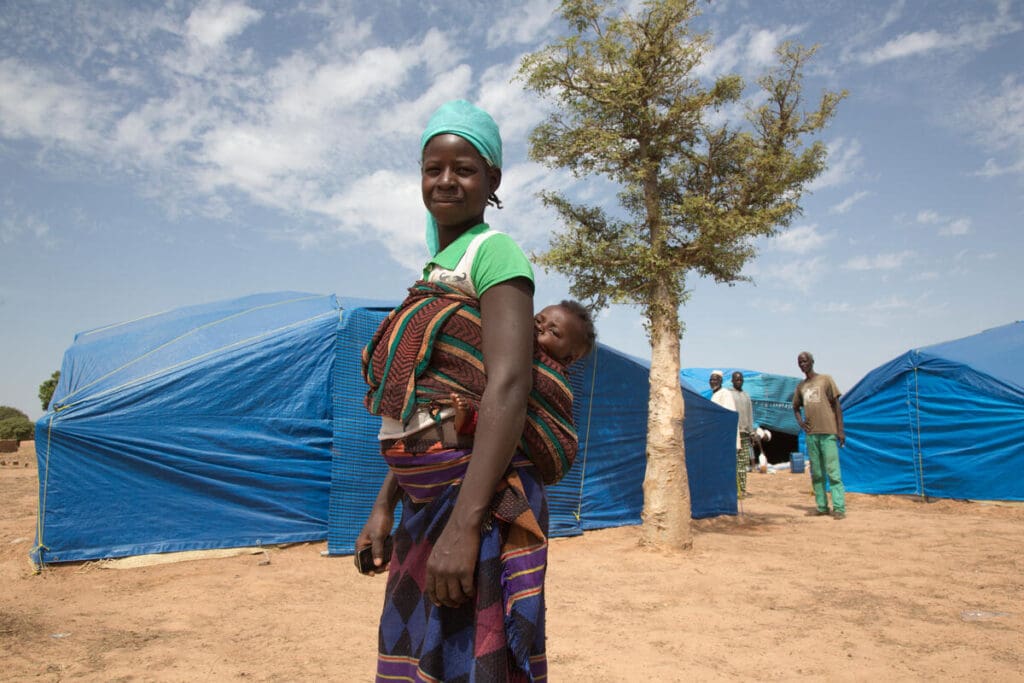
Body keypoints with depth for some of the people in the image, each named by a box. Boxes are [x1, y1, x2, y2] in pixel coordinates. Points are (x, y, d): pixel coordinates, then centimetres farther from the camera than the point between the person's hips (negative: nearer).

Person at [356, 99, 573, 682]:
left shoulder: (494, 252, -8)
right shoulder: (436, 269, 17)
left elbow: (508, 390, -20)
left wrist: (464, 525, -27)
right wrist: (384, 507, 15)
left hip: (479, 493, -8)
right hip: (423, 501, 9)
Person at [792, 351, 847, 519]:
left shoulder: (826, 380, 2)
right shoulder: (800, 386, 16)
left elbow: (837, 405, 0)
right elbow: (796, 407, 29)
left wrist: (840, 430, -7)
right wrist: (800, 421, 8)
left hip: (828, 433, -5)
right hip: (811, 433, 5)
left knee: (833, 472, -9)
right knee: (816, 473, 6)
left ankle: (839, 508, -10)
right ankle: (822, 507, 11)